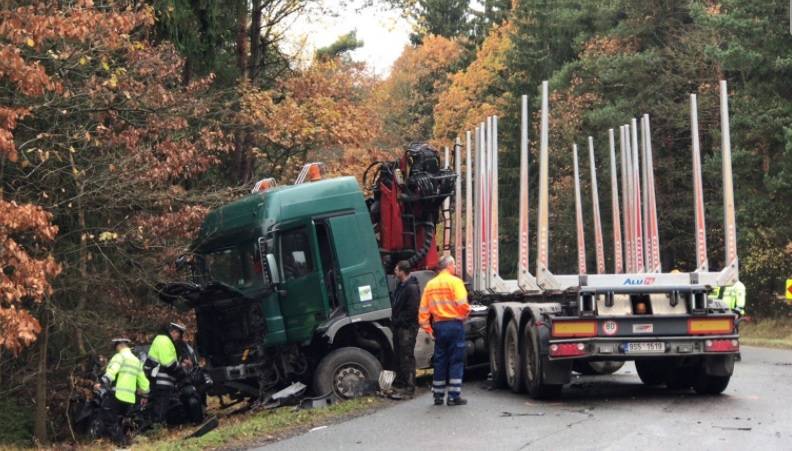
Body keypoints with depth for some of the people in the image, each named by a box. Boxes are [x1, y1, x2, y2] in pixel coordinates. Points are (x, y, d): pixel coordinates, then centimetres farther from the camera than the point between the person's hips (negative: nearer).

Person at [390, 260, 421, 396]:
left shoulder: (412, 288, -15)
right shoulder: (401, 286, 16)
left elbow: (412, 310, -20)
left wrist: (398, 320, -15)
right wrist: (394, 319, 11)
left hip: (408, 328, -10)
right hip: (399, 327, 10)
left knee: (407, 357, -8)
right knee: (399, 356, 15)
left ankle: (409, 386, -7)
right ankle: (400, 382, 24)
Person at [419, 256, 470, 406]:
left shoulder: (430, 284, 10)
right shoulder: (455, 281, -6)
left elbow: (423, 310, 6)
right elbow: (462, 304, -17)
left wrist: (427, 328, 11)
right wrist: (465, 314, 3)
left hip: (438, 325, 5)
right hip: (454, 324, -5)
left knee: (440, 361, 11)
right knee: (456, 361, 0)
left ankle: (438, 396, 14)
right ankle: (454, 396, -2)